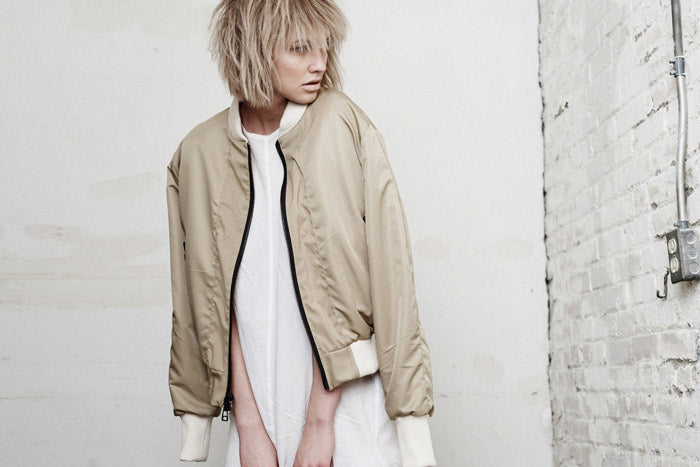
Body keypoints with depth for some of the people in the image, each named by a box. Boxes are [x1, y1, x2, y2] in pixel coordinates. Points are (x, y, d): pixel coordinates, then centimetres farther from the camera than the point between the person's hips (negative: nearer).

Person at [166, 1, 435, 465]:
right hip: (258, 404, 2)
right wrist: (248, 423, -6)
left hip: (346, 397, -2)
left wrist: (320, 419, -12)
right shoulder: (201, 153, 0)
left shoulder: (341, 125, -8)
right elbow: (214, 301, -1)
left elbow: (347, 283, -11)